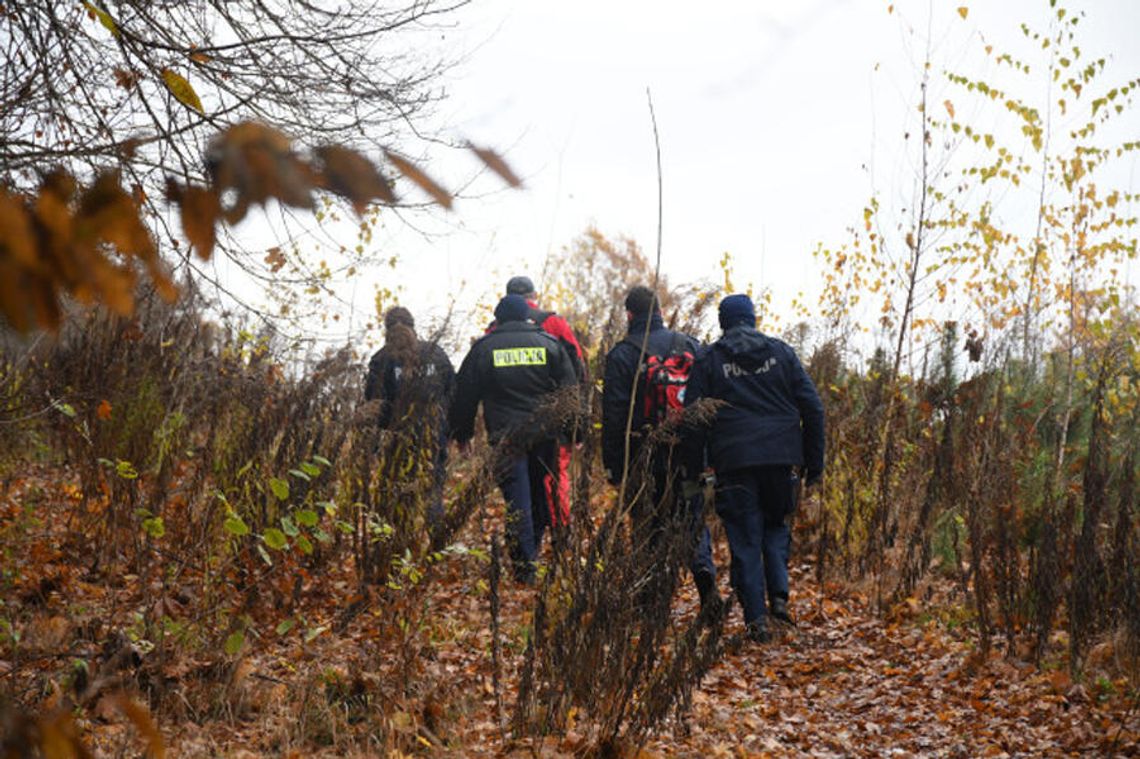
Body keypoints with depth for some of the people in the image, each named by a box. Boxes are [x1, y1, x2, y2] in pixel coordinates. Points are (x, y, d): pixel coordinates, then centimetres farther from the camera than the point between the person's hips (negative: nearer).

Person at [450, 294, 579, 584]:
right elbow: (570, 391, 5)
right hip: (544, 434, 1)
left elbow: (465, 397, 7)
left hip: (505, 437, -1)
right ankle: (535, 546, 23)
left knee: (517, 501, 0)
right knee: (541, 492, 16)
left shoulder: (483, 348, 3)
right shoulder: (549, 343, 5)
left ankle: (525, 566, -2)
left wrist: (462, 434, 17)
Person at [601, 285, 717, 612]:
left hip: (645, 457, -3)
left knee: (650, 526, 5)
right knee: (693, 517, 14)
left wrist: (612, 466, -2)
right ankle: (704, 570, -8)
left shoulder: (622, 354, -4)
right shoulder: (689, 345, 6)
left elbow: (614, 416, -7)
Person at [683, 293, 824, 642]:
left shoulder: (708, 359, 4)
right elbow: (812, 408, 6)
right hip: (780, 457, 2)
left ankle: (755, 617, -1)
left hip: (734, 461, -2)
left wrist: (692, 470, 6)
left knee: (745, 538, 4)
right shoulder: (781, 353, 9)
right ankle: (779, 594, 4)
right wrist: (814, 463, 11)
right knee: (776, 525, 21)